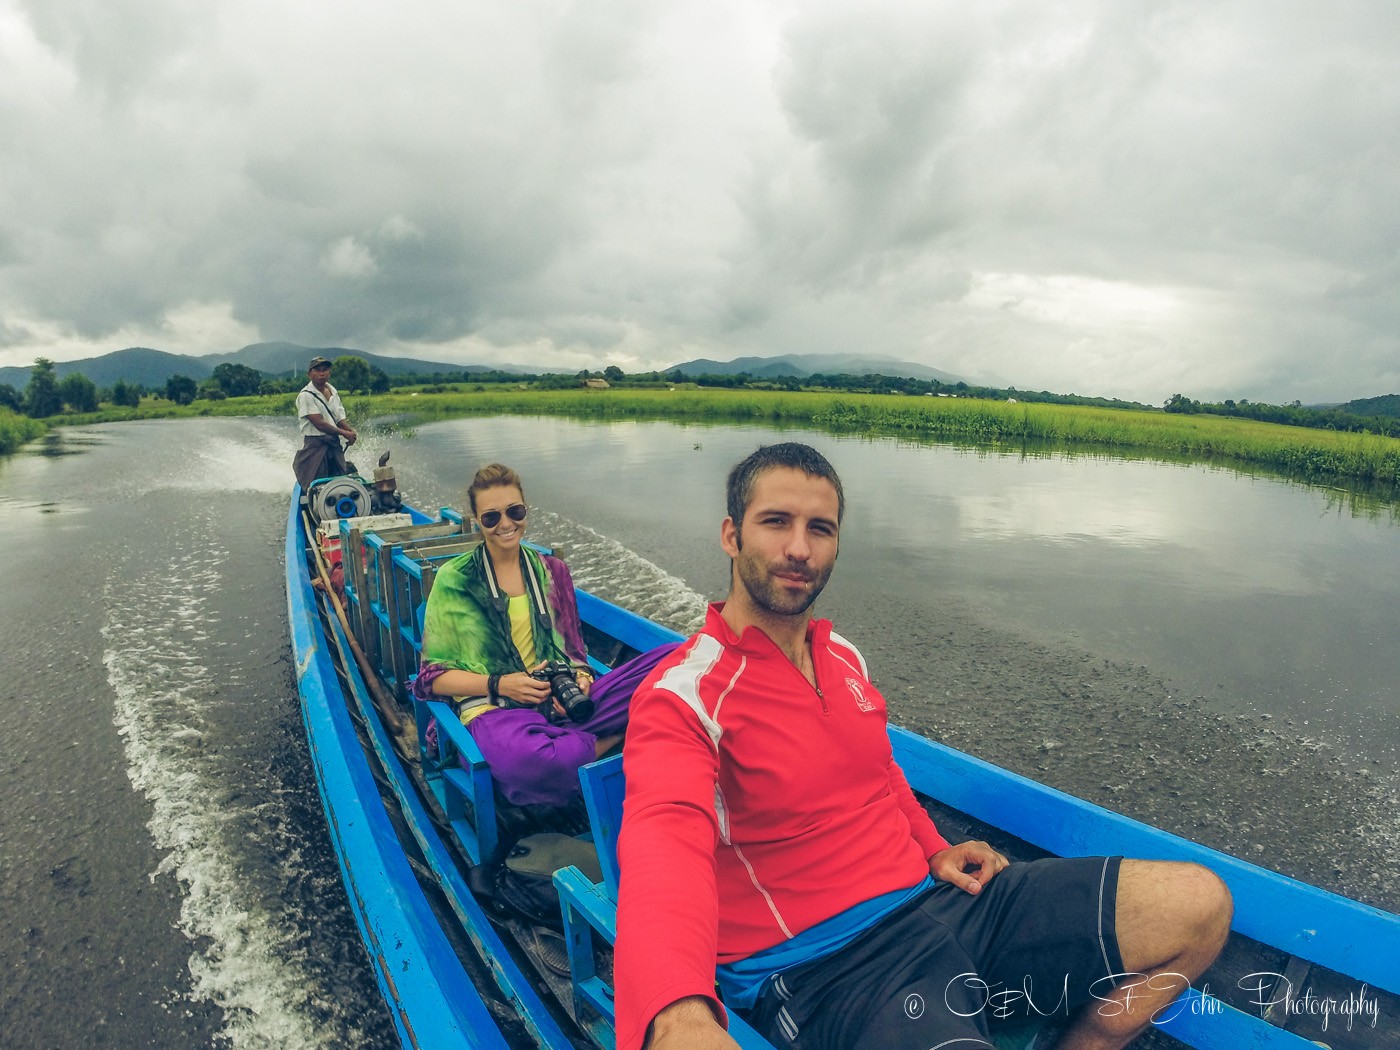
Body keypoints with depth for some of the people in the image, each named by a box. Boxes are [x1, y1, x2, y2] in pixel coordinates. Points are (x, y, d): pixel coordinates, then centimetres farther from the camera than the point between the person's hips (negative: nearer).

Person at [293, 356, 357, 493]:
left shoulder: (333, 393, 13)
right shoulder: (306, 395, -9)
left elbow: (340, 419, 9)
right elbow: (319, 424, -16)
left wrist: (351, 431, -12)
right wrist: (344, 433, -16)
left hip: (334, 443, 7)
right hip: (315, 444, -7)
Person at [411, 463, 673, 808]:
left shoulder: (552, 570, 14)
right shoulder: (454, 580, 4)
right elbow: (433, 676, 3)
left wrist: (580, 676, -7)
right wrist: (499, 684, -13)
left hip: (564, 701, 3)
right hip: (494, 707, -3)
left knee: (672, 658, -21)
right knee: (522, 756, -44)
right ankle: (617, 740, -15)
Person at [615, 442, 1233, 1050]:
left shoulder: (844, 657, 11)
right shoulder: (680, 696, -15)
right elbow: (666, 838, -34)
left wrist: (935, 850, 9)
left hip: (936, 898, 8)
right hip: (821, 968, -7)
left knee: (1198, 904, 4)